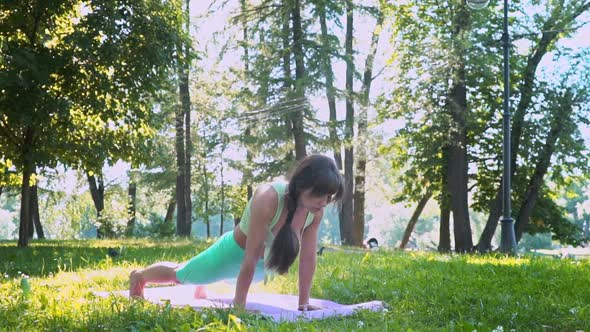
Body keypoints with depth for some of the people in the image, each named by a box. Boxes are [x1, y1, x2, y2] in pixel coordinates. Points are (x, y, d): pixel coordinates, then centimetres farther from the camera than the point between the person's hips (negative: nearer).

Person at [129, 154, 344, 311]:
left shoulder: (316, 211, -21)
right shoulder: (268, 199, -41)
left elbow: (308, 257, -13)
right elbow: (251, 257, -36)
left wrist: (304, 303, -10)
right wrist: (238, 305, -30)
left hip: (264, 265, 6)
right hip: (234, 252, -5)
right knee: (179, 275, 19)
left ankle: (200, 286, 68)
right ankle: (138, 276, 49)